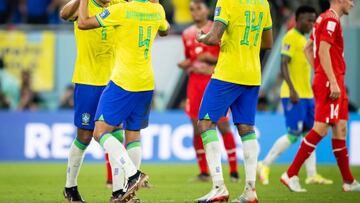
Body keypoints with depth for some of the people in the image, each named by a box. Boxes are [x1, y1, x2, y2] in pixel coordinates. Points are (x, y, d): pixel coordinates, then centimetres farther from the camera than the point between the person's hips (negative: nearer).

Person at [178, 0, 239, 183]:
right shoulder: (187, 34, 13)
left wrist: (213, 60, -18)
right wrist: (184, 65, 2)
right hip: (195, 83, 4)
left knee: (223, 126, -6)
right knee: (197, 128, 0)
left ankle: (234, 170, 1)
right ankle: (203, 172, 7)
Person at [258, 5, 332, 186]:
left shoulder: (303, 39, 18)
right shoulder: (291, 38, -10)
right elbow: (284, 65, -18)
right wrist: (292, 91, -25)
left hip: (306, 95, 9)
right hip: (294, 95, -9)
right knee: (294, 135, -11)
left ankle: (312, 175, 7)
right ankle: (264, 165, -2)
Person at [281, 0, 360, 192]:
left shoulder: (324, 19, 18)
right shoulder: (331, 20, -12)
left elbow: (307, 48, 23)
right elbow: (323, 51, -21)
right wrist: (333, 82, -24)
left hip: (325, 81, 10)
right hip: (329, 82, -10)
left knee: (340, 129, 10)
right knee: (321, 129, -11)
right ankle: (291, 174, -10)